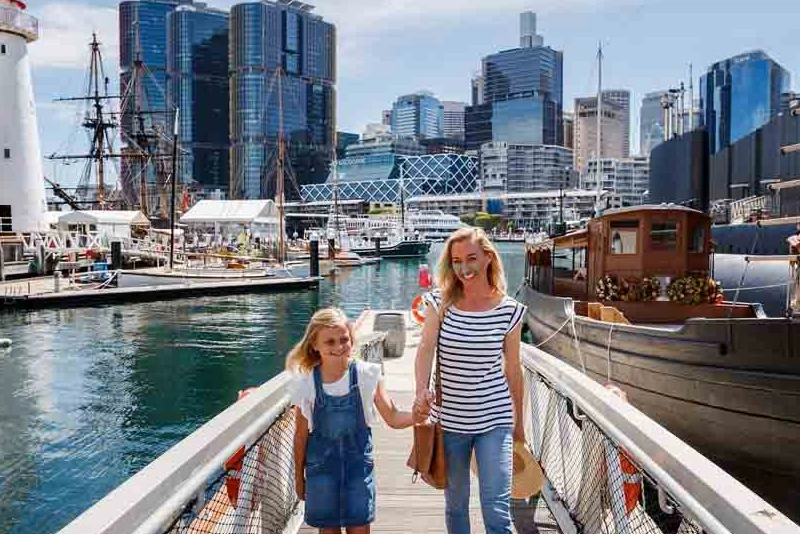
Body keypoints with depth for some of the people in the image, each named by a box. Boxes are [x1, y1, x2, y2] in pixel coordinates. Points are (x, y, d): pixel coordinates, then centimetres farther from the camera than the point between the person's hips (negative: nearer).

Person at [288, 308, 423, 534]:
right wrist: (299, 476, 7)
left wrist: (415, 416, -30)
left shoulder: (367, 374, -12)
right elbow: (301, 434, -1)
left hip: (358, 463, 0)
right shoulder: (306, 383, -11)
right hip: (321, 465, 0)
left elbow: (393, 418, -9)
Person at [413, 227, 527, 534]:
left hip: (494, 420, -1)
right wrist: (421, 390, -36)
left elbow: (512, 368, 4)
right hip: (449, 419, 2)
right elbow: (426, 348, -17)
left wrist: (518, 422, 12)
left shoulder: (509, 310, -4)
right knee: (455, 504, 18)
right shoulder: (440, 303, -4)